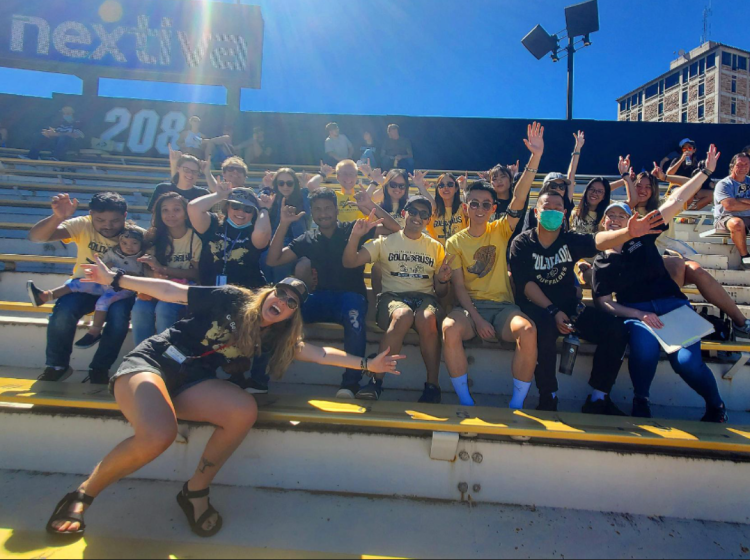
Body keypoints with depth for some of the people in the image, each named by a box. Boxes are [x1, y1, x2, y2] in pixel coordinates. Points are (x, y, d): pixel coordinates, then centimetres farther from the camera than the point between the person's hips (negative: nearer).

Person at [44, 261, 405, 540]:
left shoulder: (274, 337, 6)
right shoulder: (232, 300, -5)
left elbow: (320, 353, 2)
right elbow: (171, 292, 0)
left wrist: (367, 364, -4)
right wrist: (115, 279, 0)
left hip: (189, 382, 4)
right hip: (152, 359, -4)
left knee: (245, 411, -25)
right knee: (159, 435, -34)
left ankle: (196, 491, -6)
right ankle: (82, 495, -7)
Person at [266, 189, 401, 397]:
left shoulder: (352, 229, 5)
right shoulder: (308, 239, 14)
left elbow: (395, 229, -1)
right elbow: (273, 260, 6)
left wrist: (371, 206, -13)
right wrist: (284, 224, -1)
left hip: (351, 295, -3)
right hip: (321, 297, 3)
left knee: (355, 320, -39)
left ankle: (351, 382, -33)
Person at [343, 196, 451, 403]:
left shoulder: (436, 247, 20)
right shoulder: (386, 242, 14)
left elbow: (440, 293, 17)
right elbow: (349, 262, 3)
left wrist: (443, 280, -5)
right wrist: (355, 235, -11)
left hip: (425, 297, 1)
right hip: (392, 296, -1)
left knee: (428, 319, -36)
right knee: (403, 315, -38)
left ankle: (433, 384, -22)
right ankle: (377, 381, -28)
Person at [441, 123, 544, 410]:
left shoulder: (500, 231, 9)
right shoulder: (455, 242, 6)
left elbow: (519, 198, -5)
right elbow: (459, 286, -2)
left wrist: (535, 157, -17)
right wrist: (477, 319, -16)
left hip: (502, 306, 1)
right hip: (470, 306, -1)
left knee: (528, 331, -31)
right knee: (449, 328, -35)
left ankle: (517, 403, -14)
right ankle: (465, 401, -18)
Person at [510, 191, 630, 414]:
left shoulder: (571, 241, 8)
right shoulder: (522, 243, -2)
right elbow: (525, 284, -12)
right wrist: (553, 312, -23)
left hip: (570, 306, 4)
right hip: (537, 308, -4)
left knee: (616, 329, -15)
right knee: (547, 327, -37)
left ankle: (598, 399, -5)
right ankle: (548, 399, -21)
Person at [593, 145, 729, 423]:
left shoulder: (643, 237, 10)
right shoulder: (601, 262, 9)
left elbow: (675, 202, 7)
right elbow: (604, 303, 1)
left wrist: (706, 171, 4)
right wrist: (638, 315, -12)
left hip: (673, 304, 1)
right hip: (636, 313, -1)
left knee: (687, 361, -23)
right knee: (645, 349, -35)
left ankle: (716, 406, 9)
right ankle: (641, 401, -7)